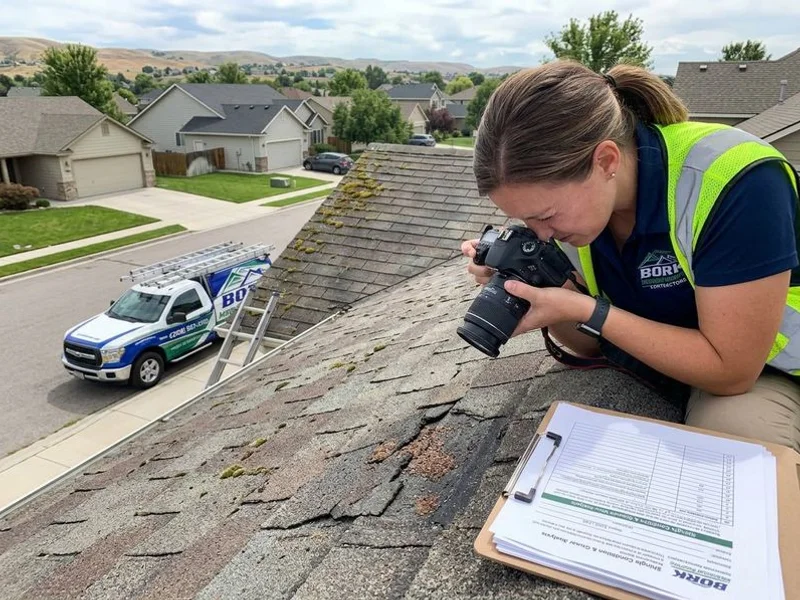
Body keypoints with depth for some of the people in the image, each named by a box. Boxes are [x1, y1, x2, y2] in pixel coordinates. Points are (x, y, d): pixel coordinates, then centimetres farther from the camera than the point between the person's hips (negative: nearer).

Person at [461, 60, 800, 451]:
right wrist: (533, 289, -22)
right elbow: (593, 344, -4)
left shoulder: (735, 181, -32)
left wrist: (587, 311, -33)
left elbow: (731, 370, -27)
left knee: (734, 428, -32)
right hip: (646, 367, 5)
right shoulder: (568, 198, -13)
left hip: (760, 372, -4)